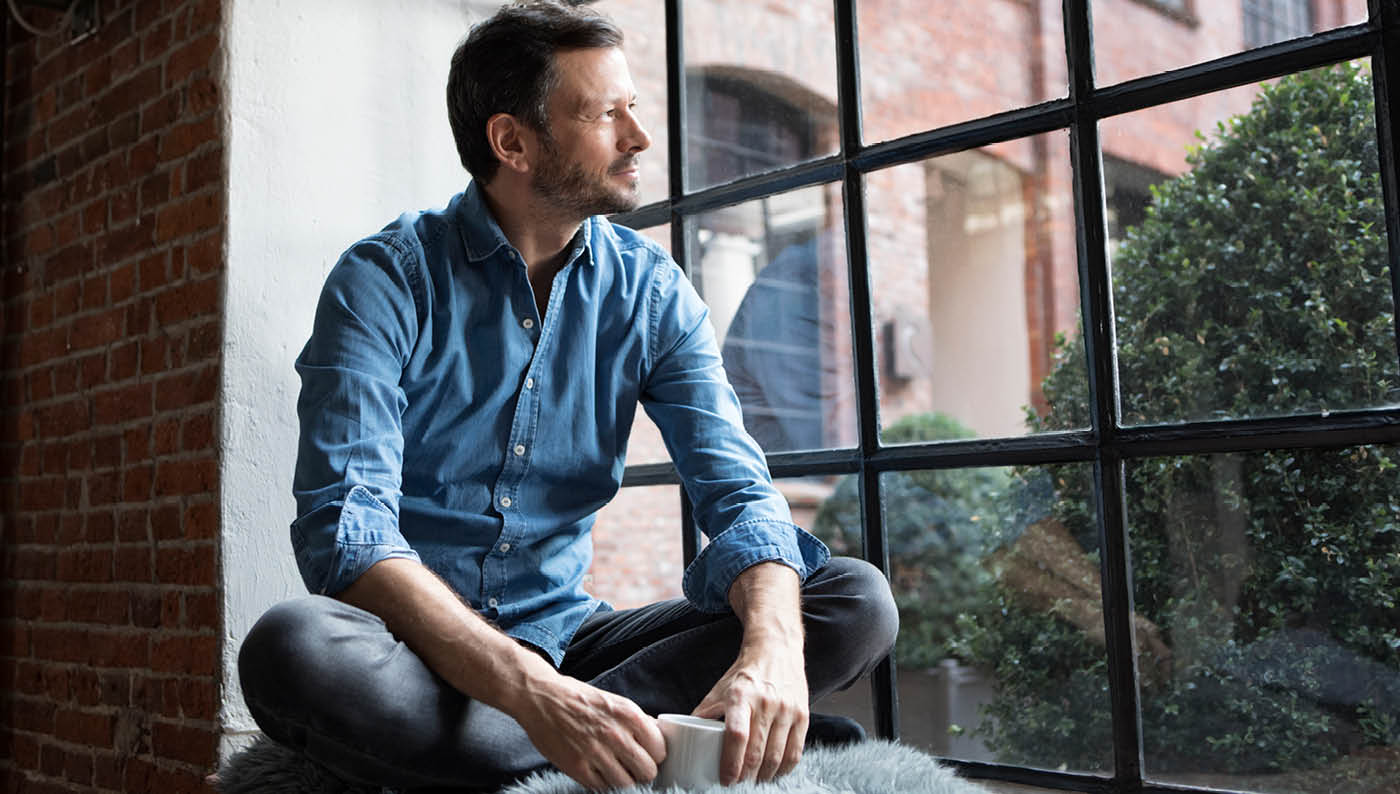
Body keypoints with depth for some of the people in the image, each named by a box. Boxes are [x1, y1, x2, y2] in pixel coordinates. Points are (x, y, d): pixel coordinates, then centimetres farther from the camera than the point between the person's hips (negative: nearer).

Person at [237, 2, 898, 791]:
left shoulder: (650, 289, 1)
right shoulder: (385, 281, -10)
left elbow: (737, 487, -7)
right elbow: (346, 529, -22)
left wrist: (772, 647, -30)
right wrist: (533, 693, -38)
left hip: (565, 634, 3)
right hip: (421, 650, -3)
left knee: (858, 599, -13)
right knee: (290, 647, -38)